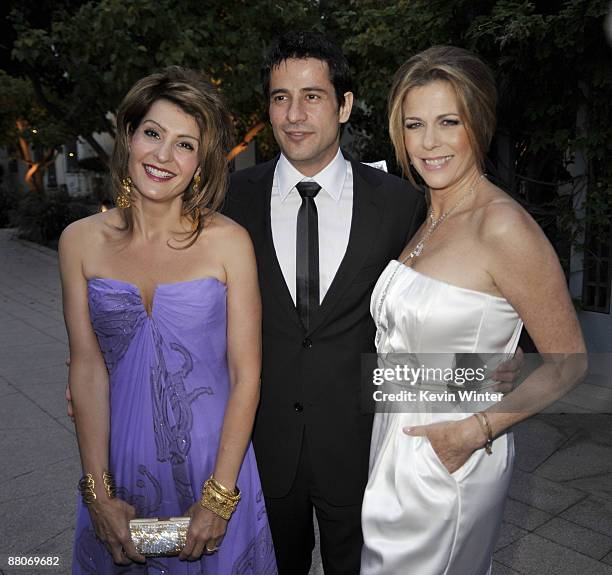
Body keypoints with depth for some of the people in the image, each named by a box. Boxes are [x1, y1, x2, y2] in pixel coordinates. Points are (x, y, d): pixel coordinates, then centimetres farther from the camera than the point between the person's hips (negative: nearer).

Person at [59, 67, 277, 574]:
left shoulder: (228, 241, -12)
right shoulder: (81, 241, -5)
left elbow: (246, 375, -11)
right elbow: (87, 368, -4)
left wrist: (219, 497, -13)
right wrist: (98, 492, -6)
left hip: (213, 453, -2)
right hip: (121, 460, 2)